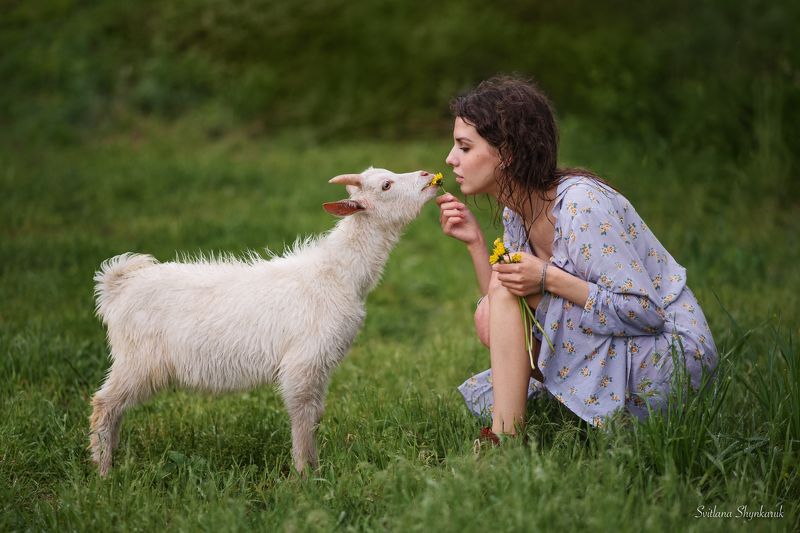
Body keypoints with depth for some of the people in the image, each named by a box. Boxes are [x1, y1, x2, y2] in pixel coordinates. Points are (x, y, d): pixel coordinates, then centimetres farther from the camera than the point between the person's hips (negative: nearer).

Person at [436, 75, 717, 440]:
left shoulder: (579, 203, -21)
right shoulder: (516, 212, 5)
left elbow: (646, 311, -23)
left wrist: (549, 279, -27)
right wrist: (474, 242, -5)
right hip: (610, 346, 9)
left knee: (507, 291, -18)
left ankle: (504, 439, -14)